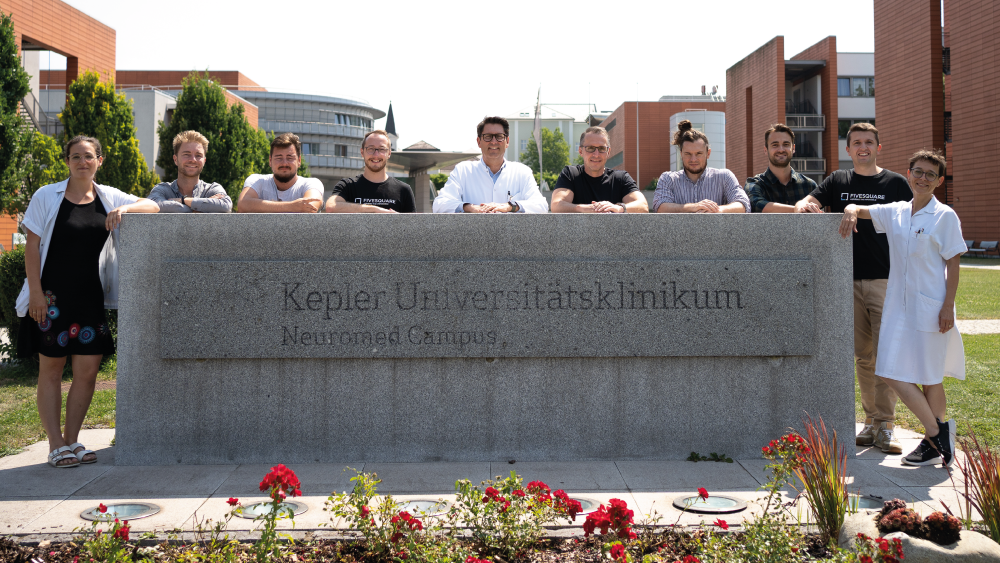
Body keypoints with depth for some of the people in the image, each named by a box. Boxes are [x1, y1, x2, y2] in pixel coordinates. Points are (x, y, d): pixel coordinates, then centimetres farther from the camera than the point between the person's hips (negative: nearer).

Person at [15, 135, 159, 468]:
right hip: (52, 296, -3)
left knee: (88, 371, 2)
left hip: (91, 297, 3)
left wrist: (125, 208, -18)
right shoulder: (46, 197, 0)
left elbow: (153, 207, 3)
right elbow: (32, 246, -3)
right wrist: (36, 292, -10)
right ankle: (56, 445, 8)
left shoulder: (109, 198, 8)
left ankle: (72, 441, 15)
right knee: (51, 368, 2)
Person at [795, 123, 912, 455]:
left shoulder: (895, 183, 6)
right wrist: (804, 206, -25)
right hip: (849, 280, 2)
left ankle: (885, 427, -1)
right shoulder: (838, 182, 11)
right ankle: (871, 421, 17)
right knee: (863, 355, 7)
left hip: (886, 279, -2)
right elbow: (810, 203, -2)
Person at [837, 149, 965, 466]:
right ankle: (938, 430, 15)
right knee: (890, 371, 1)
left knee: (930, 377, 2)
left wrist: (948, 306, -10)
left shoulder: (945, 217, -4)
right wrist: (851, 211, -12)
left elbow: (953, 264, -4)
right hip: (899, 305, 5)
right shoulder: (895, 212, 9)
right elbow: (859, 209, 14)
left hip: (931, 307, -5)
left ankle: (934, 442, 17)